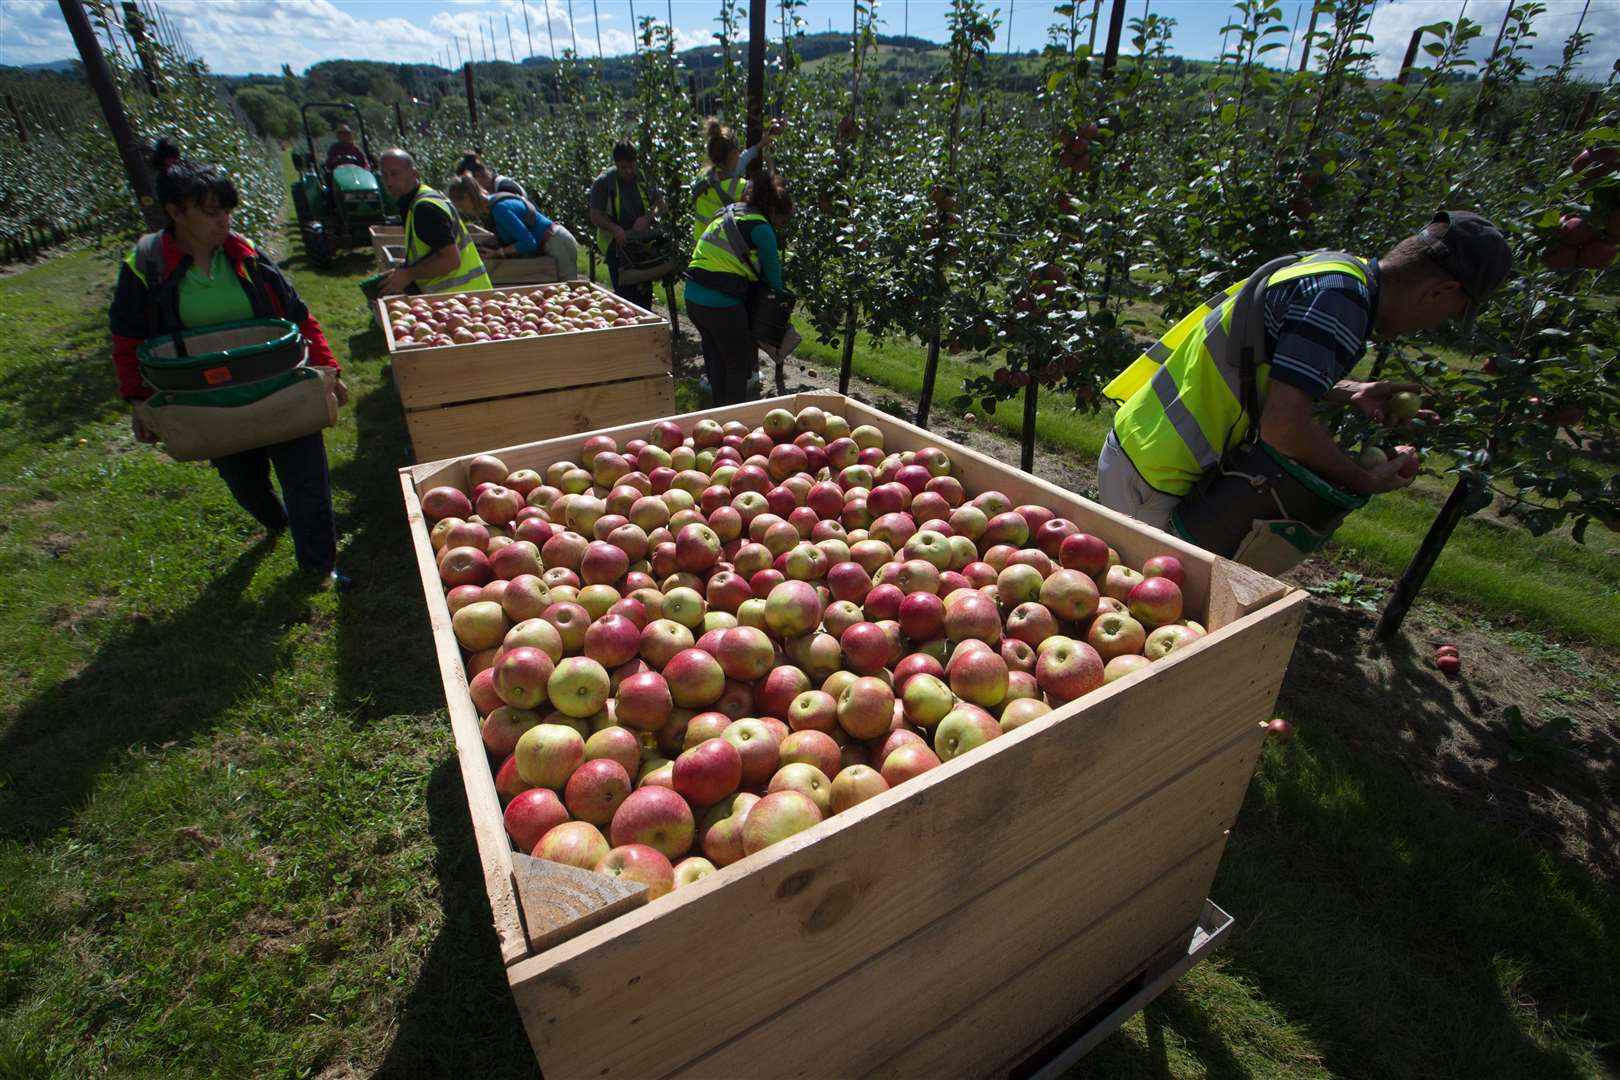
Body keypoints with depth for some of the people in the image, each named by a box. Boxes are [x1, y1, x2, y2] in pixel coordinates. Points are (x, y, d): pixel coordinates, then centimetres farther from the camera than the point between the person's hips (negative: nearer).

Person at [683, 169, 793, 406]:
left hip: (693, 297, 8)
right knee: (738, 365, 9)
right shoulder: (760, 227, -8)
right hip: (721, 304, -8)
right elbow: (772, 271, -1)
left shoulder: (728, 215, 17)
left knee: (715, 360, 22)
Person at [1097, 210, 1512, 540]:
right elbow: (1283, 427, -26)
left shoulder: (1331, 266, 13)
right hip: (1155, 477, -10)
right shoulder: (1342, 296, -18)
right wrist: (1366, 481, -10)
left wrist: (1352, 392, 19)